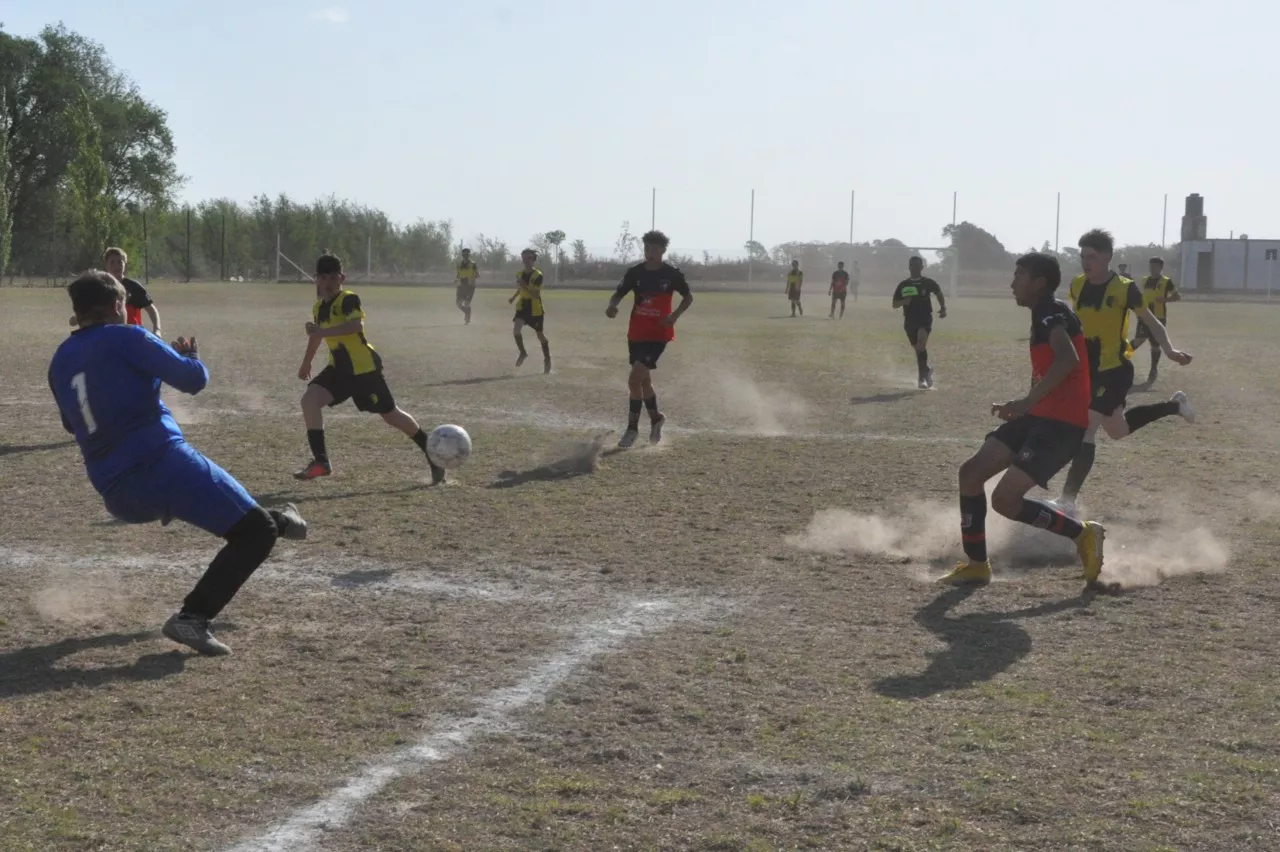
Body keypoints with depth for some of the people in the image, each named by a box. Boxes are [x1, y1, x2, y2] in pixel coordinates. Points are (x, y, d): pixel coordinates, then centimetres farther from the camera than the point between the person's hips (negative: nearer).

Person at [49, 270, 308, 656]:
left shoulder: (60, 361, 17)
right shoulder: (126, 338, -2)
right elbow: (194, 380, -1)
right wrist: (191, 356, 23)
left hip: (118, 497, 8)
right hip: (161, 462, -8)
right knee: (256, 532, -7)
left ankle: (273, 519, 51)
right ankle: (192, 617, -19)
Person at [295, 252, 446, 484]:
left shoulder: (349, 300, -16)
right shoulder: (318, 307, 9)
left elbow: (356, 325, -36)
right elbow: (317, 335, 28)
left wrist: (323, 332, -43)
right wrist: (306, 362, 39)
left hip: (364, 368, -7)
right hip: (339, 368, 7)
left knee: (390, 415, 1)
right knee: (309, 400, -13)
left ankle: (432, 453, 19)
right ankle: (321, 461, -11)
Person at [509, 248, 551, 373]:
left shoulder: (537, 275, -16)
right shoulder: (519, 274, 3)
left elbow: (536, 295, -24)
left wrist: (524, 286, -31)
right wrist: (513, 297, 17)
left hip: (535, 310, -4)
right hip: (522, 307, 4)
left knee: (540, 335, 8)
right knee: (516, 328, -19)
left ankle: (547, 360, 26)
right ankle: (522, 353, 1)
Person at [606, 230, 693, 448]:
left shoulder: (672, 274, -7)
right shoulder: (635, 272, 0)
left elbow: (688, 297, 5)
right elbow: (619, 294, 6)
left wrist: (675, 315, -12)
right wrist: (612, 306, -18)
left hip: (658, 335, -5)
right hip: (636, 334, 5)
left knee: (634, 380, -15)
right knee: (643, 380, 17)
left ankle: (632, 428, -4)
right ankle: (655, 418, 40)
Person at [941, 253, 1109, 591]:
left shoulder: (1052, 313, -14)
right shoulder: (1044, 317, 18)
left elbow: (1068, 359, -32)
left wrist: (1027, 402, -35)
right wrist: (1025, 407, 33)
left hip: (1062, 422, -10)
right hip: (1041, 416, 10)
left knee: (1005, 499, -16)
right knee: (971, 472, 4)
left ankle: (1083, 535, 2)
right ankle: (976, 565, 12)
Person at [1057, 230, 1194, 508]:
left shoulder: (1124, 289, -15)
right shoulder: (1077, 285, 1)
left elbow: (1152, 322, -7)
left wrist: (1170, 350, -21)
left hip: (1115, 370, -7)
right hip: (1088, 370, 7)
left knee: (1086, 430, -16)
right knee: (1117, 431, 22)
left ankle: (1068, 500, -15)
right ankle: (1175, 406, 43)